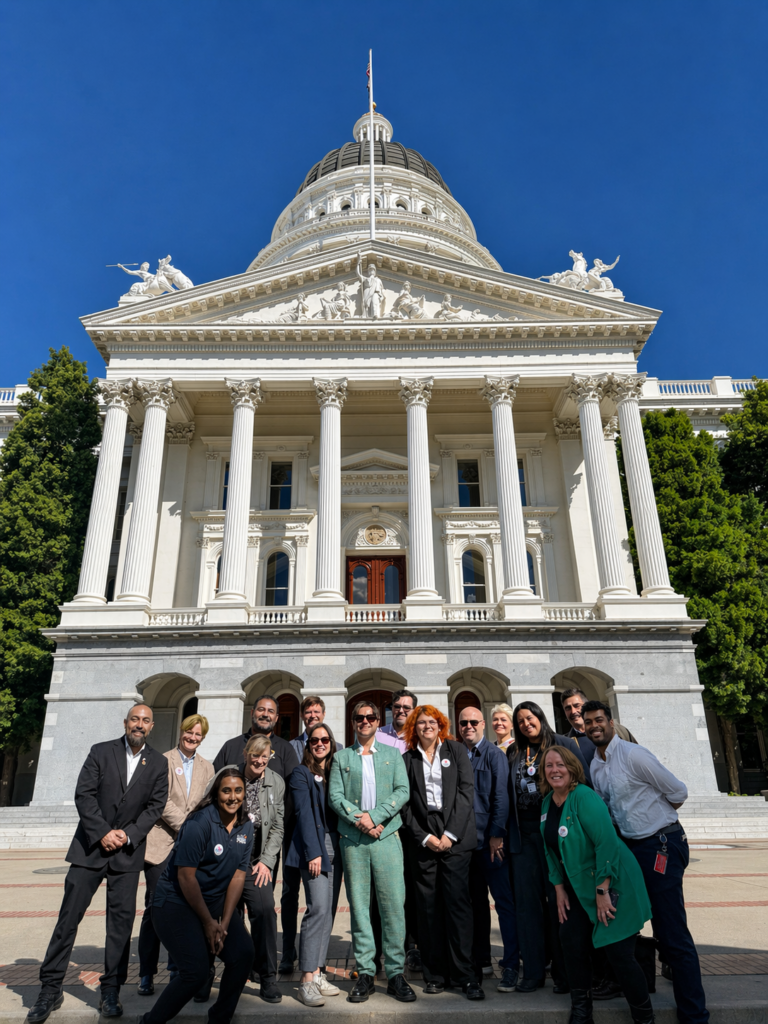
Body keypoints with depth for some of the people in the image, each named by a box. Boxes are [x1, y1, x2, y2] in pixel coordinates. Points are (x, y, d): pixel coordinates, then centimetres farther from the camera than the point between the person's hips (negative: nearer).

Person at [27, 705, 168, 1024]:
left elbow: (155, 805, 1)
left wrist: (128, 835, -11)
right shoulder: (101, 752, 0)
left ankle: (111, 991, 17)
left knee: (122, 920, 3)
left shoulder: (158, 763, 3)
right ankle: (51, 989, 17)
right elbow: (83, 794, -5)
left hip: (128, 851, 1)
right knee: (69, 916, 2)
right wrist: (103, 833, -13)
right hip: (91, 846, -1)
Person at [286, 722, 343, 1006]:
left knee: (328, 911, 6)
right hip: (313, 846, -5)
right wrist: (313, 852, -15)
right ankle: (307, 981, -7)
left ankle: (318, 973, 14)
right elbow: (304, 813, -8)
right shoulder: (301, 773, 0)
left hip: (335, 847, 5)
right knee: (318, 908, -13)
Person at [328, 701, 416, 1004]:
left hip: (387, 835, 0)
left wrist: (374, 816, -10)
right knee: (359, 905, 4)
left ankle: (395, 973, 8)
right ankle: (365, 973, 14)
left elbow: (402, 792, 2)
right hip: (352, 839, 0)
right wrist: (358, 819, -11)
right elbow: (334, 796, 2)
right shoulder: (341, 757, 12)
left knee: (393, 904, -2)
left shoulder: (392, 755, 12)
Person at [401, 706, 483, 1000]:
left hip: (455, 836, -1)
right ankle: (435, 975, 14)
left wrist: (451, 833, -7)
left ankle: (464, 974, 5)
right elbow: (405, 804, 5)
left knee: (457, 902, -4)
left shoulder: (455, 750, 8)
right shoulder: (407, 759, 9)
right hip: (421, 840, 1)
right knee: (428, 907, 4)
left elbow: (466, 791, 0)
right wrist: (425, 837, -5)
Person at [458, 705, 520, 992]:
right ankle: (481, 960, 25)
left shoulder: (494, 754, -4)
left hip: (490, 840, -4)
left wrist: (496, 834, -14)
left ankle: (511, 965, 8)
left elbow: (501, 796, -9)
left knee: (504, 901, 0)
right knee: (476, 901, 13)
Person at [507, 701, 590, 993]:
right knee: (527, 901, 7)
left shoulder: (563, 744, 0)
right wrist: (506, 833, 6)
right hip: (523, 834, 4)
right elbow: (507, 793, 12)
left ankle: (563, 972, 16)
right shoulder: (514, 753, 13)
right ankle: (533, 971, 18)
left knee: (558, 900, 3)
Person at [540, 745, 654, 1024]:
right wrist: (559, 887, 6)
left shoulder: (584, 797, -21)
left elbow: (607, 843, -24)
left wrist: (602, 891, -21)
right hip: (578, 888, 7)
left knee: (618, 954, -4)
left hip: (612, 884, -7)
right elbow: (552, 850, 11)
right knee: (572, 945, 4)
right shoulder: (548, 802, 3)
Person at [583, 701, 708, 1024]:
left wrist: (656, 817, 5)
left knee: (672, 932, -5)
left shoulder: (633, 754, -15)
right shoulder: (595, 766, 7)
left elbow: (678, 793, -9)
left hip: (661, 845, -7)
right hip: (631, 847, 8)